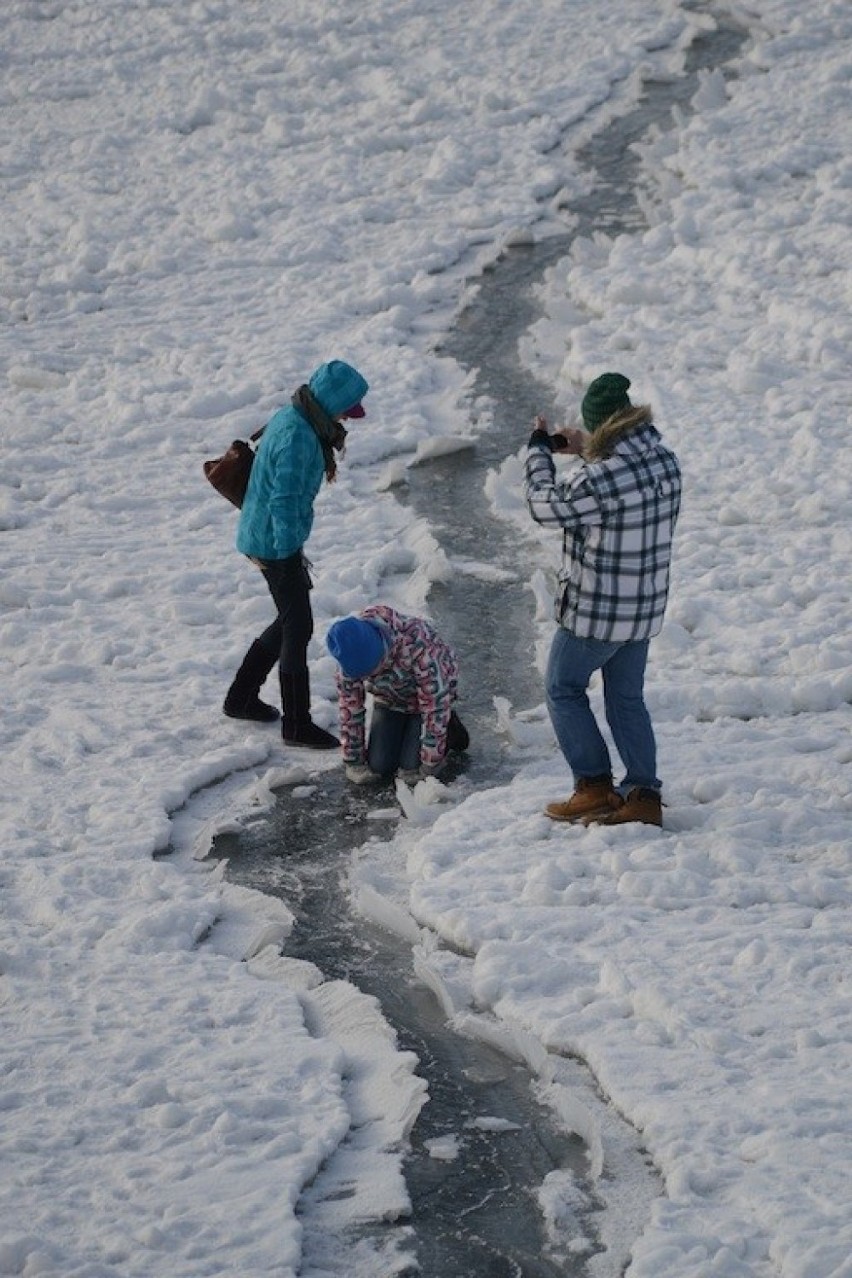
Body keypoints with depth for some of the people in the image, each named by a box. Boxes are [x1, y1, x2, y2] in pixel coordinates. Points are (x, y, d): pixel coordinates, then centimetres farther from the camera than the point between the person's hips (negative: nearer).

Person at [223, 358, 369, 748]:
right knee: (297, 627, -1)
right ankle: (297, 724, 7)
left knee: (291, 620, 20)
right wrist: (288, 557, -20)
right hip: (275, 544, -10)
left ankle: (240, 698, 31)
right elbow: (284, 501, -25)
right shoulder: (298, 438, -26)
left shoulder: (290, 418, 6)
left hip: (262, 537, 10)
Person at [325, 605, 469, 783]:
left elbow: (435, 703, -33)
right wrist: (353, 761, -9)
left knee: (411, 770, -14)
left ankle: (448, 729, 13)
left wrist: (430, 767, -26)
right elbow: (349, 705, -13)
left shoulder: (417, 646, -41)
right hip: (389, 699, 4)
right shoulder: (351, 654, -27)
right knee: (378, 767, -6)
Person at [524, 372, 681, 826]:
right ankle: (643, 794, 16)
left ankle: (595, 788, 9)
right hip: (646, 607, 7)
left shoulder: (598, 479, -27)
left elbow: (546, 506, -11)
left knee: (564, 689, 12)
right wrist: (585, 451, 18)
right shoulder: (664, 460, -4)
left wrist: (539, 449, 3)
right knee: (627, 699, 18)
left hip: (595, 610, -7)